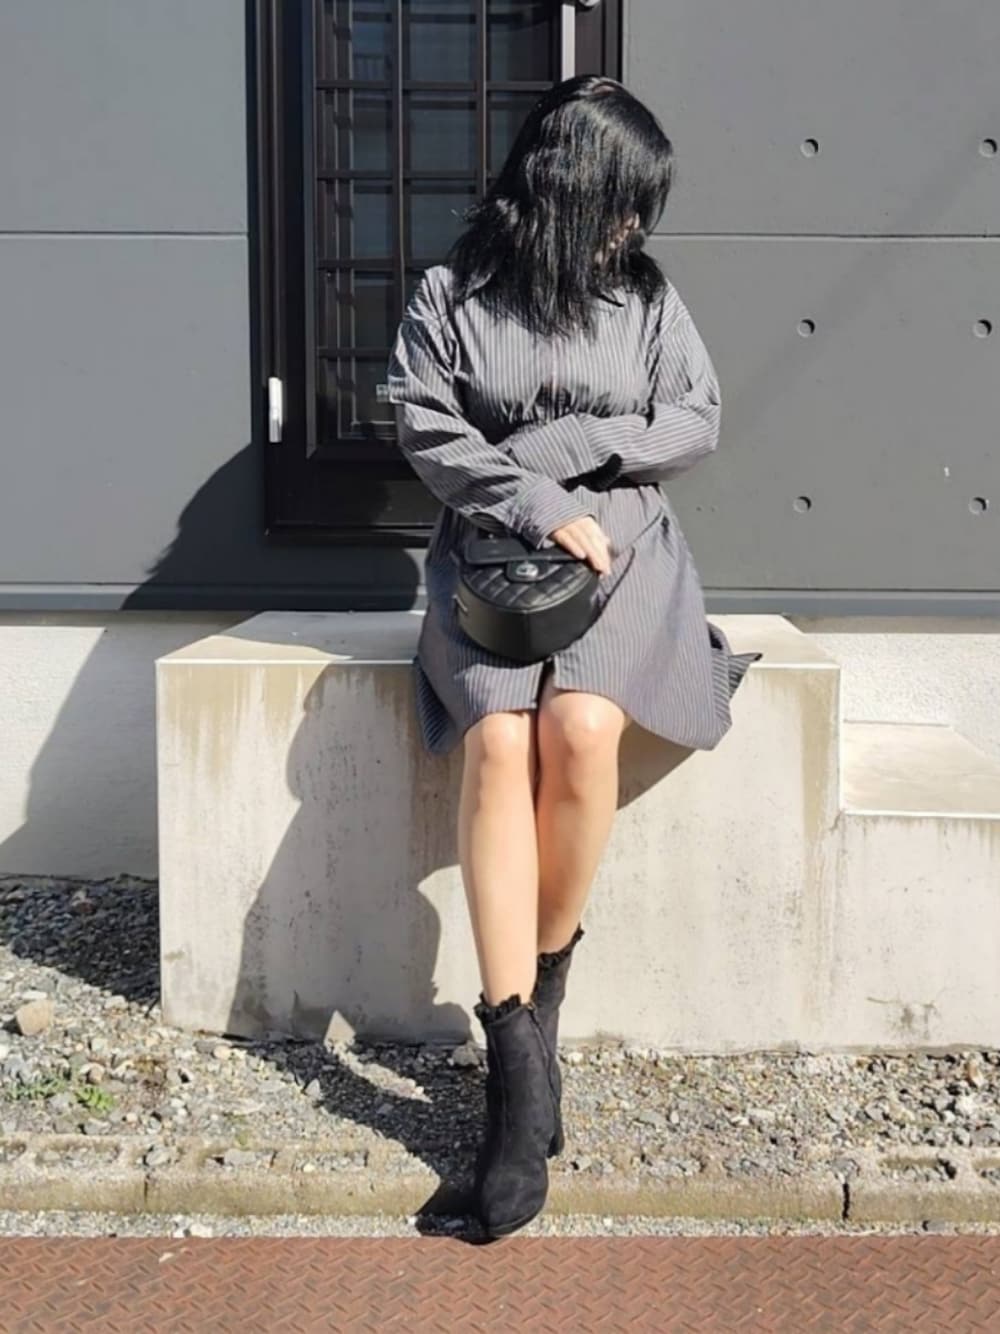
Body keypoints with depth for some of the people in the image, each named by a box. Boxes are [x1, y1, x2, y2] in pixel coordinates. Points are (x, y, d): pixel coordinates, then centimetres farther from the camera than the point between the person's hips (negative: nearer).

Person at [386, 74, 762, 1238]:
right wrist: (538, 509, -15)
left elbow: (698, 424, 6)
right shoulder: (448, 296, 5)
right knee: (498, 741, -28)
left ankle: (539, 992, -9)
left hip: (623, 548, 1)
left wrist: (574, 448, -7)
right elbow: (428, 434, -3)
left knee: (583, 726, -29)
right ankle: (519, 1061, -26)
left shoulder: (647, 296, 10)